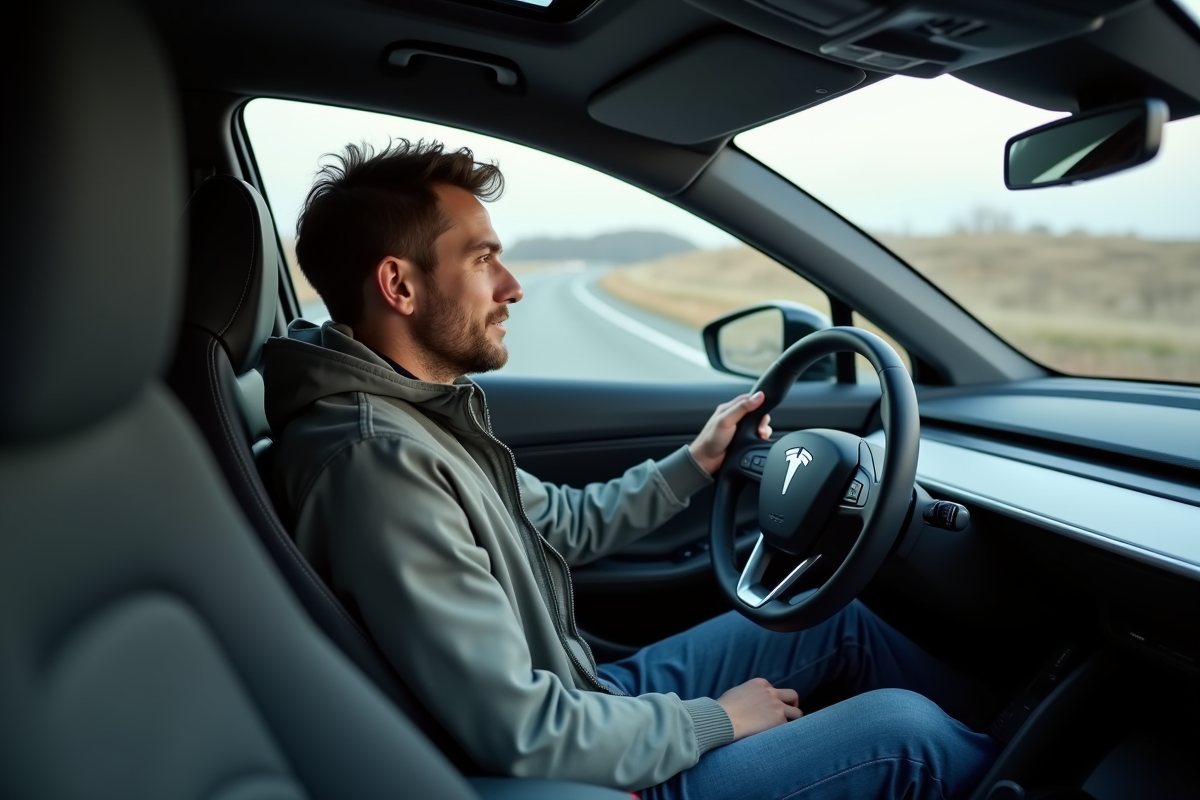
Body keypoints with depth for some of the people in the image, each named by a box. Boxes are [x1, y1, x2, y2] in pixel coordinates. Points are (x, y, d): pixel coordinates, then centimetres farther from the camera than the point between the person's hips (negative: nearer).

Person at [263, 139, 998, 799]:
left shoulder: (422, 410, 1)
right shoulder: (378, 457, -30)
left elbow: (565, 524, 14)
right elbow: (524, 736, -31)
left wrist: (697, 463, 10)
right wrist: (718, 718, -16)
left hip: (587, 695, 9)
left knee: (838, 620, 14)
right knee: (902, 732, -5)